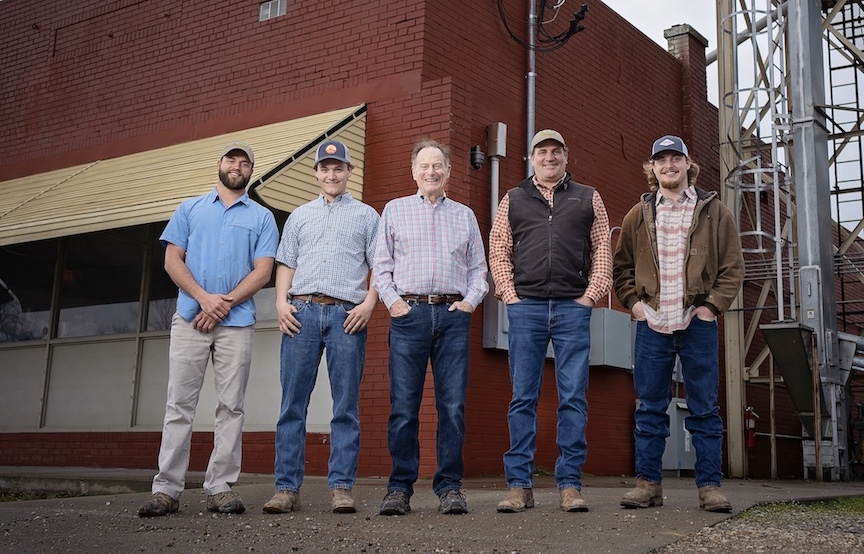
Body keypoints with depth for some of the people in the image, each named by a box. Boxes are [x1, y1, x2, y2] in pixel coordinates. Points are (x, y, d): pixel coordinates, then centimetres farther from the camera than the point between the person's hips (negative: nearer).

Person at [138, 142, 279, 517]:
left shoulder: (262, 217, 12)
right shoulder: (190, 209, 15)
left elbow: (262, 271, 2)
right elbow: (172, 261, 6)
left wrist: (225, 303, -11)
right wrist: (205, 298, -10)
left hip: (236, 323, 0)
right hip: (189, 318, 1)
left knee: (231, 407, 0)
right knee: (179, 404, -2)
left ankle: (221, 488, 4)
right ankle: (167, 489, 0)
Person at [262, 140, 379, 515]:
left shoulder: (366, 215, 15)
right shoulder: (300, 216, 23)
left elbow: (380, 266, 7)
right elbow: (286, 263, 17)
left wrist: (369, 303, -8)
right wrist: (281, 302, 1)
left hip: (347, 315, -2)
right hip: (302, 312, 2)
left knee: (346, 406, -2)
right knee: (292, 404, -1)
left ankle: (341, 488, 1)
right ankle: (287, 488, 2)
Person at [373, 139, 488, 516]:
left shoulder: (465, 215, 19)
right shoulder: (395, 210, 15)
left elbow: (478, 267, 17)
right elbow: (381, 264, 11)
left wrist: (471, 300, 1)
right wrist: (391, 300, -3)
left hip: (453, 315, 1)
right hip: (409, 313, -1)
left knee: (453, 405, -2)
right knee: (403, 406, -3)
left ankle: (450, 487, 5)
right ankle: (400, 488, 5)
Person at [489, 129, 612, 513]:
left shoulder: (588, 199, 15)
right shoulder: (513, 200, 15)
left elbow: (603, 250, 10)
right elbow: (498, 250, 11)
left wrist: (592, 294, -1)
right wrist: (509, 293, -1)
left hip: (573, 308, 0)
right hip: (525, 307, 0)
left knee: (573, 398, -1)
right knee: (523, 398, 1)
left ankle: (569, 484, 5)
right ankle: (519, 485, 5)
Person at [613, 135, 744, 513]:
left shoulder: (714, 212, 7)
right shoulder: (638, 216, 12)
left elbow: (733, 266, 5)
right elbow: (621, 265, 15)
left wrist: (713, 305, -5)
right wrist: (633, 302, 2)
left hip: (697, 323, -1)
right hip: (651, 324, 1)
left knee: (704, 408, 2)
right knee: (650, 407, 4)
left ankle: (709, 485, 8)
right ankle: (648, 482, 10)